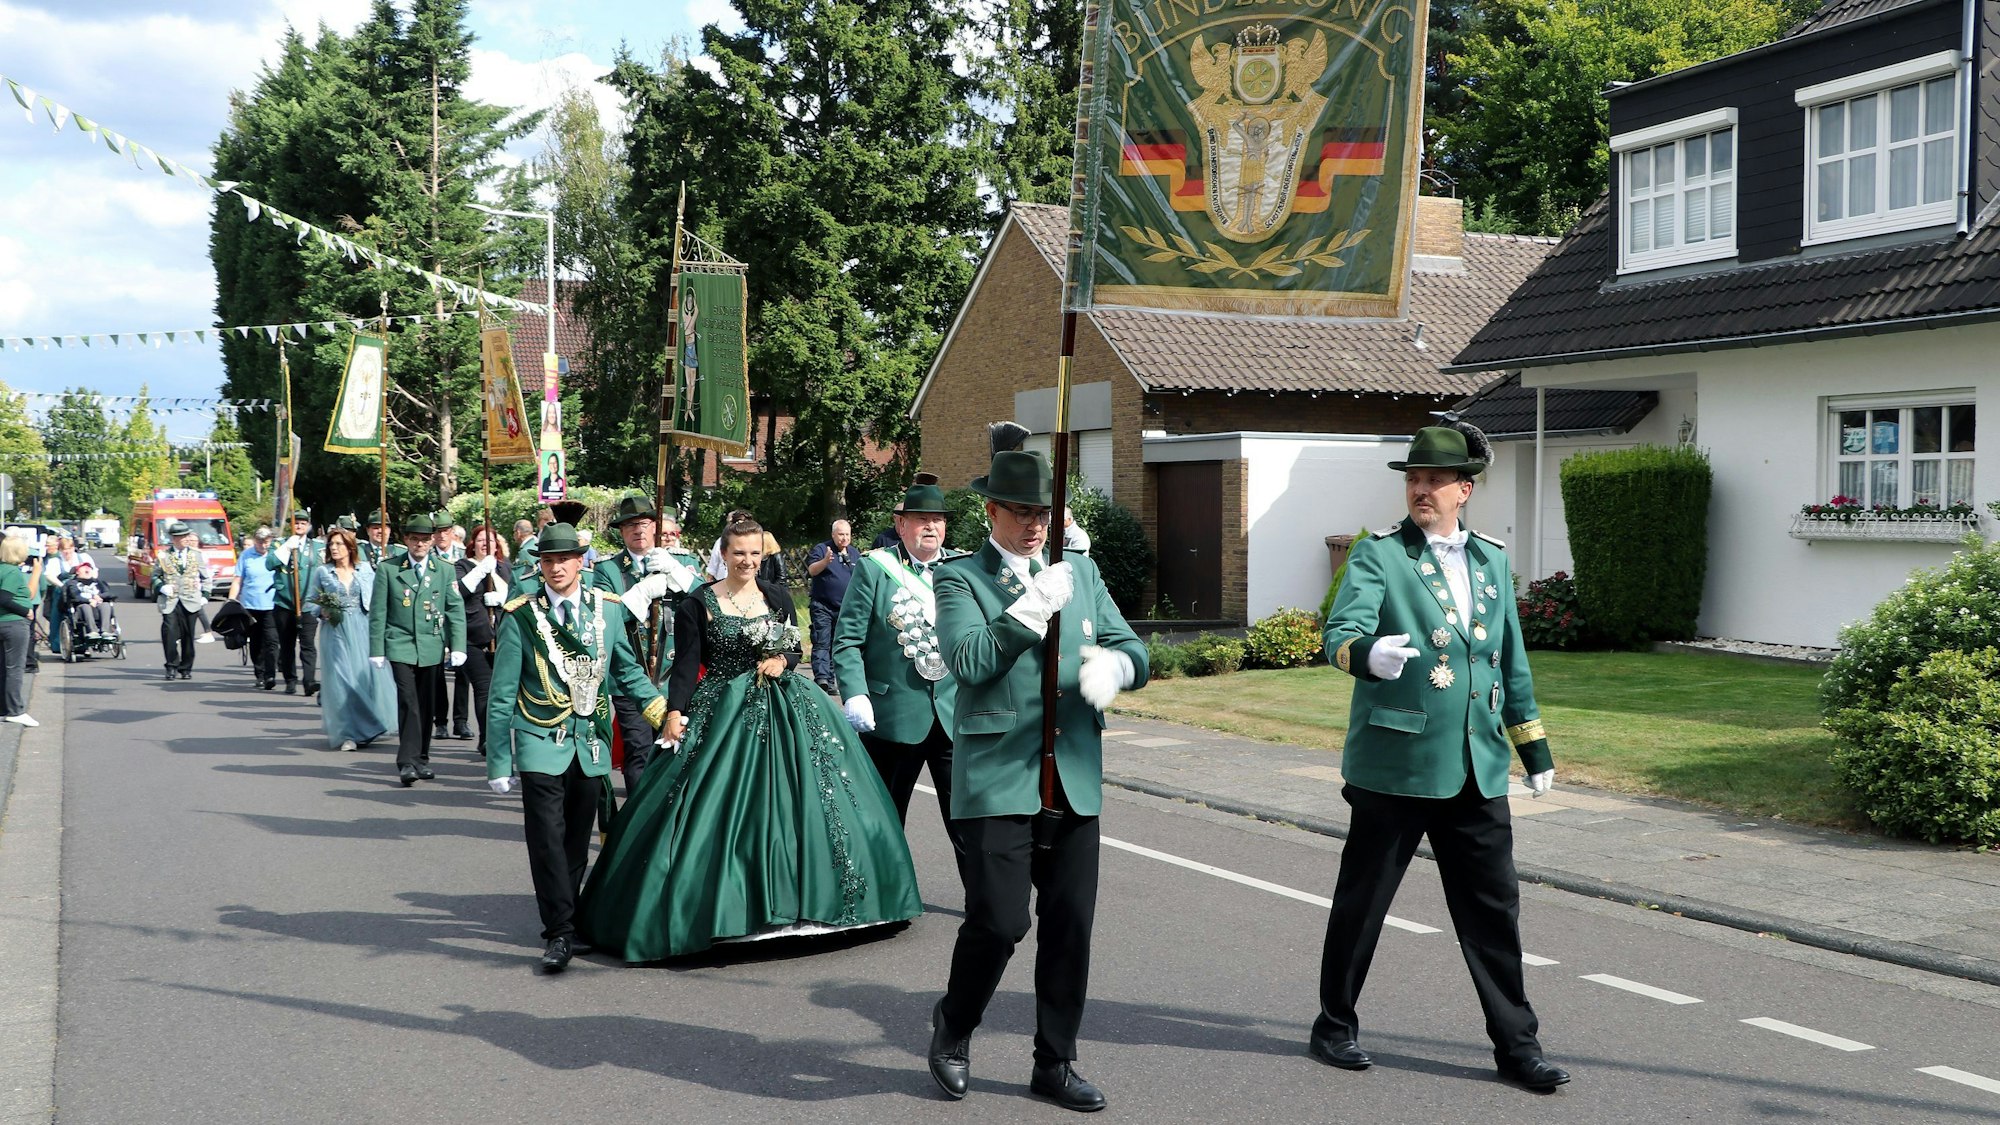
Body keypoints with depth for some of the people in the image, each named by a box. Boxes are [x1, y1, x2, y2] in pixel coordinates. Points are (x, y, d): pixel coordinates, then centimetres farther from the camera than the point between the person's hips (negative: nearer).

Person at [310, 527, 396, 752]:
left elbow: (377, 598, 7)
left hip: (363, 630, 1)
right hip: (337, 633, -1)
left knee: (367, 674, 0)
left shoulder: (365, 569, 5)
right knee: (341, 680, -5)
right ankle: (346, 733, 0)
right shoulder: (322, 572, 4)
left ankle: (366, 728, 20)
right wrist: (323, 611, -10)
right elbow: (310, 601, 9)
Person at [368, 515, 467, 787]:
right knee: (408, 703, -12)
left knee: (427, 705, 8)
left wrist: (458, 647, -3)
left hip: (433, 649, 3)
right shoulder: (388, 569, 1)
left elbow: (456, 610, 5)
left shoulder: (444, 571, 6)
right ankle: (407, 762, -9)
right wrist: (377, 650, -2)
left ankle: (421, 759, 20)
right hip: (401, 647, -2)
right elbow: (378, 612, 2)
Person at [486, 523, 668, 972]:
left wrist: (663, 712, 1)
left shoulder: (608, 610, 4)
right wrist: (499, 763, -2)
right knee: (547, 840, -10)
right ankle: (560, 932, -4)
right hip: (541, 745, -3)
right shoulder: (521, 617, -3)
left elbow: (628, 671, 15)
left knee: (577, 841, 11)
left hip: (592, 745, 3)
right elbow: (502, 696, 0)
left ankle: (562, 918, 27)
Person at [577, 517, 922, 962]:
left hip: (781, 712, 4)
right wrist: (675, 711, -20)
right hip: (721, 716, -3)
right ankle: (721, 902, 3)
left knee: (783, 802, 4)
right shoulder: (699, 602, -2)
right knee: (719, 806, -5)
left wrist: (782, 662, -9)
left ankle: (786, 894, 15)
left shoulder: (777, 597, 9)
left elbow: (794, 650, 14)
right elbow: (686, 663, -8)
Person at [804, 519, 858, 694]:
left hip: (845, 608, 5)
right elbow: (812, 570, -18)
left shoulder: (855, 553, 13)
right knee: (822, 643, -13)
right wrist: (825, 561, -37)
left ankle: (830, 681, 13)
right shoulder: (821, 548, -3)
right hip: (822, 606, -5)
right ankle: (821, 678, -23)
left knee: (836, 646, 8)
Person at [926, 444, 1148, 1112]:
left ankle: (1055, 1064, 21)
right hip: (998, 777, -4)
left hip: (1074, 781, 5)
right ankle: (953, 1028, 19)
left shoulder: (1081, 572, 15)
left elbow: (1134, 651, 11)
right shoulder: (960, 579, 1)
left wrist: (1113, 663, -12)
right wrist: (1034, 605, -17)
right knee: (998, 921, -10)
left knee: (1070, 927, 6)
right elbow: (970, 661, -15)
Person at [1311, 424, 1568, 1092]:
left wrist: (1535, 748, 20)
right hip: (1395, 764, -4)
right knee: (1362, 900, 8)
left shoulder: (1492, 562, 14)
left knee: (1494, 907, 6)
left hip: (1478, 769, 4)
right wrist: (1367, 653, -40)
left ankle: (1516, 1045, 17)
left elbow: (1513, 663, 21)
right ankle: (1335, 1025, 24)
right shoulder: (1379, 555, -2)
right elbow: (1341, 631, -17)